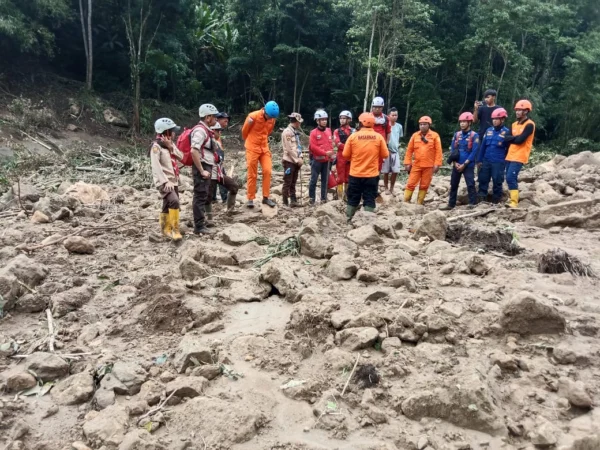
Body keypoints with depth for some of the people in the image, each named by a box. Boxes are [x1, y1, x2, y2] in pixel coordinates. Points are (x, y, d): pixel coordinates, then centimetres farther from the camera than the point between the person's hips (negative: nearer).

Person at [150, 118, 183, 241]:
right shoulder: (156, 145, -12)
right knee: (174, 201, -24)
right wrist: (165, 181, -25)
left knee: (168, 205, 14)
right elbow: (156, 166, -19)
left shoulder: (170, 143, 13)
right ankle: (175, 229, -18)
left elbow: (181, 157, 5)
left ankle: (166, 229, 24)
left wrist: (171, 147, -8)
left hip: (173, 180, 8)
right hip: (164, 181, -8)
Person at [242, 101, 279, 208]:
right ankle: (251, 199, 9)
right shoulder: (253, 116, -17)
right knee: (252, 174, 0)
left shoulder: (272, 119, -2)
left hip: (264, 148, 4)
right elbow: (244, 131, -1)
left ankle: (266, 197, 3)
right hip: (252, 148, -4)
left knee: (267, 171, -5)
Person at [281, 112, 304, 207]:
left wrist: (300, 158, 3)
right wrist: (297, 160, -13)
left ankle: (293, 201, 16)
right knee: (287, 183, -3)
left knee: (293, 183, 12)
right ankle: (285, 203, 2)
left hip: (296, 161, 8)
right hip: (289, 161, -8)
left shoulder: (295, 132, 15)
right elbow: (289, 149, -17)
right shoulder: (287, 132, -13)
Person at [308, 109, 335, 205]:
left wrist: (331, 155, 3)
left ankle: (324, 198, 15)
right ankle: (312, 198, 7)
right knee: (314, 180, -2)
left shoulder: (329, 131, 10)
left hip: (327, 160, 5)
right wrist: (325, 153, -16)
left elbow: (331, 144, 15)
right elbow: (313, 147, -13)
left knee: (325, 180, 8)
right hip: (317, 160, -5)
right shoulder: (314, 132, -7)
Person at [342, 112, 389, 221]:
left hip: (355, 174, 1)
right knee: (369, 200, 6)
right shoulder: (378, 137, -5)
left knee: (352, 200, 13)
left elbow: (345, 155, -2)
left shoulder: (353, 136, -6)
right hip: (372, 175, 0)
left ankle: (348, 221, 20)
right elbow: (385, 155, 1)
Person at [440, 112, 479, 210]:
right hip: (456, 165, 5)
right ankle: (451, 204, 16)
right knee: (453, 185, 9)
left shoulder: (474, 135, -5)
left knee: (470, 185, -8)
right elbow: (452, 149, 8)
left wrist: (464, 164, -14)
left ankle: (472, 204, -5)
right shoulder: (457, 135, 9)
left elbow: (474, 152, -10)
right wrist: (455, 163, -5)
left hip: (468, 165, -5)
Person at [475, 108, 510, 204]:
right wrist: (479, 160, 8)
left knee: (497, 182, 2)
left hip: (498, 163, -4)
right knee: (483, 180, 7)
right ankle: (481, 200, 16)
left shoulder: (506, 132, -3)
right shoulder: (489, 130, 9)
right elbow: (482, 146, 11)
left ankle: (495, 201, 12)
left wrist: (506, 162, 0)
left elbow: (509, 149, 1)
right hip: (486, 161, 4)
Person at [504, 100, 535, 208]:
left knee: (511, 178, -16)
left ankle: (514, 202, -12)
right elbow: (512, 138, 10)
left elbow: (520, 140, -17)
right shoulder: (514, 124, 16)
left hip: (519, 157, -8)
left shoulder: (529, 124, -8)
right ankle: (511, 199, 20)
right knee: (511, 178, 10)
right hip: (510, 155, 8)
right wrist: (514, 138, -10)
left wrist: (509, 138, -3)